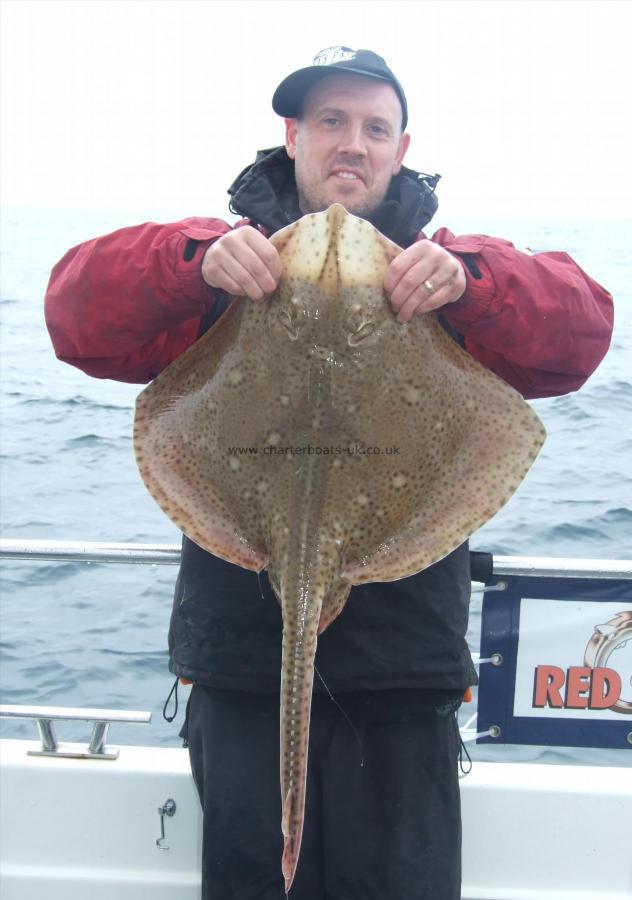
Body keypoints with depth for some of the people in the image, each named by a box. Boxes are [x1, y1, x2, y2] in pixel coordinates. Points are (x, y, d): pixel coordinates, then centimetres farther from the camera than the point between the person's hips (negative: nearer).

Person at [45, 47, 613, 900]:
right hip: (240, 646, 0)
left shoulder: (448, 274, 9)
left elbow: (580, 331, -5)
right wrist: (195, 262, -23)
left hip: (403, 659, 0)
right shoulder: (224, 257, 8)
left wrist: (468, 278, -24)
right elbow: (79, 314, -5)